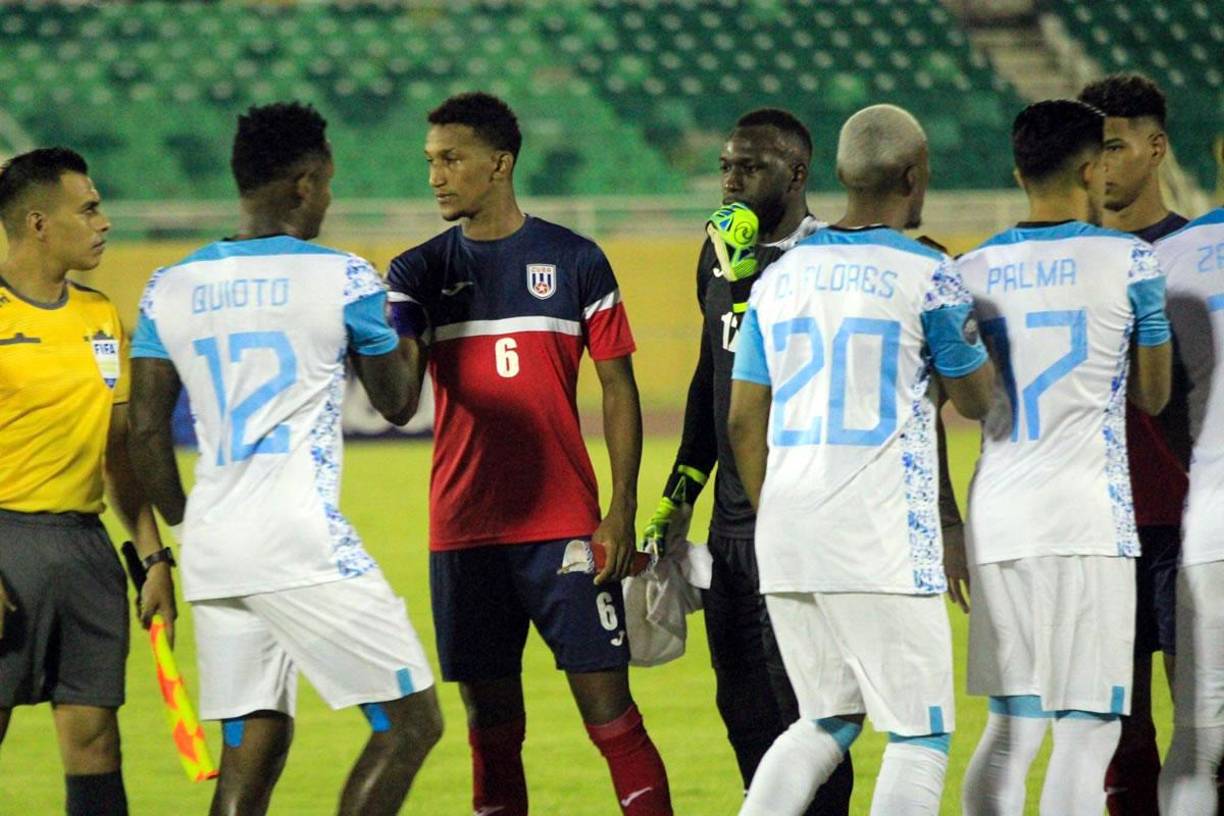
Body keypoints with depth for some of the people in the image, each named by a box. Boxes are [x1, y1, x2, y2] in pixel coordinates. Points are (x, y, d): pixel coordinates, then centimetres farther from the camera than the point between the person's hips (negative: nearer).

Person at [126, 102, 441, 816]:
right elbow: (399, 404, 10)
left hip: (212, 548, 6)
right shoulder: (343, 280, -3)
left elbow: (147, 434, 9)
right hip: (304, 543, -6)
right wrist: (394, 323, 28)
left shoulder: (171, 289, 10)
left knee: (253, 745, 10)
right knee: (411, 723, 0)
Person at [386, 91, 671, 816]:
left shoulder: (573, 261, 3)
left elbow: (619, 389, 4)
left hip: (566, 526, -2)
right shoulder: (421, 272, 8)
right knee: (492, 724, 5)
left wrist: (622, 512, -4)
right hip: (463, 533, 2)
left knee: (608, 708, -5)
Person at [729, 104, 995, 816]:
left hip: (785, 523, 6)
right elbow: (979, 401, 6)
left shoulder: (782, 274, 12)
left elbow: (744, 423, 13)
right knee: (920, 735, -1)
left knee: (828, 721, 17)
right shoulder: (926, 275, -5)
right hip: (879, 533, -6)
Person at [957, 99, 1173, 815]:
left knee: (1009, 729, 11)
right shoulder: (1128, 260, -2)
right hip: (1089, 516, -5)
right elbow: (1154, 396, 6)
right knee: (1087, 730, -3)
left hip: (998, 518, 5)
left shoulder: (971, 272, 9)